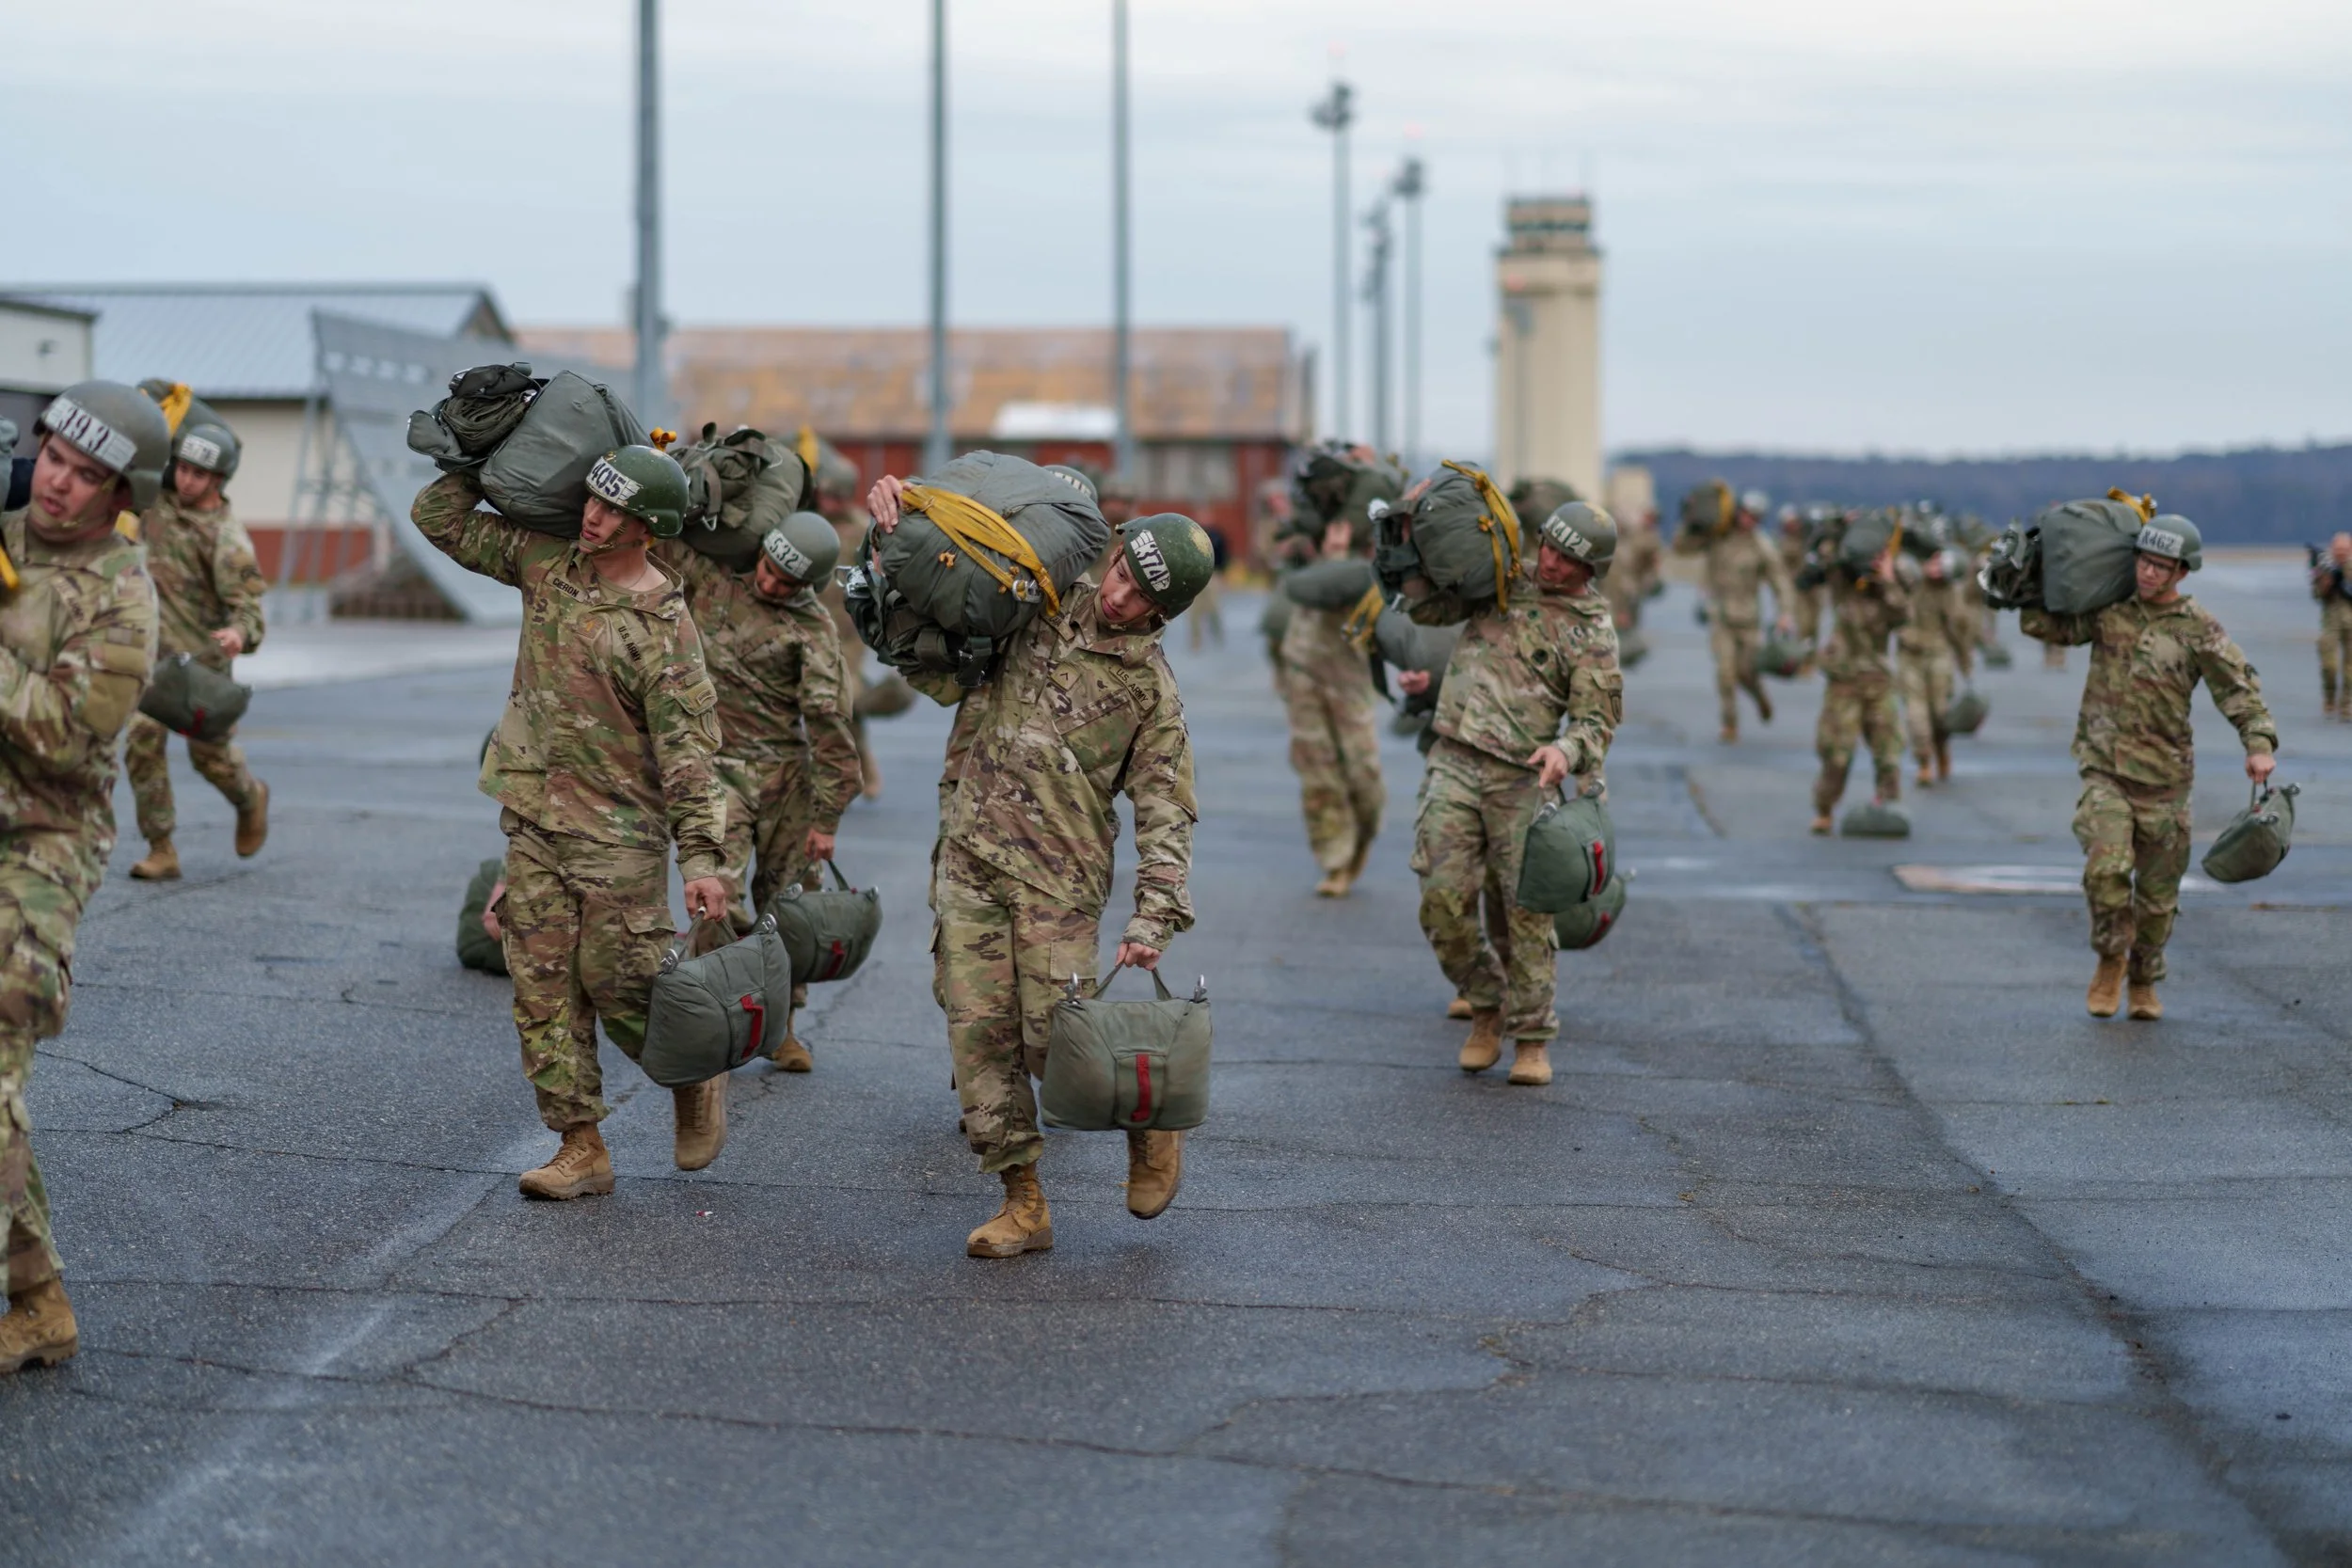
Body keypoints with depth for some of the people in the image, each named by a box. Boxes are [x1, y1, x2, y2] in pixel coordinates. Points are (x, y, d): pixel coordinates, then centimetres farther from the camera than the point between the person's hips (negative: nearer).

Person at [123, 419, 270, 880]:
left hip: (202, 653, -5)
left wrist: (240, 635, -48)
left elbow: (247, 609, -26)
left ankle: (250, 798, 41)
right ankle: (161, 851, -3)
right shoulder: (160, 498, -1)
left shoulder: (228, 539, -20)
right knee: (143, 742, -8)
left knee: (211, 754, 7)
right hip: (153, 648, 5)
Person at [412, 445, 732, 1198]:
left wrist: (702, 857, -20)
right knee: (544, 988, 3)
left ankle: (696, 1079, 25)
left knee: (619, 982, -3)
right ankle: (582, 1149, 8)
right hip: (534, 819, 6)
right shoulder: (548, 563, 3)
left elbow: (689, 751, -14)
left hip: (617, 832, -6)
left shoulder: (662, 626, -13)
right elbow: (440, 517, 13)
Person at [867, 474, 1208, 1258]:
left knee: (1055, 1038, -7)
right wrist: (891, 521, -4)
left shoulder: (1151, 688, -1)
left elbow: (1167, 814, -3)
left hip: (1059, 878, -3)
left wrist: (1154, 919, -14)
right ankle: (1023, 1203, 9)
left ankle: (1148, 1119, 23)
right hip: (969, 860, 3)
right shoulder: (1035, 606, 6)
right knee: (979, 1031, 0)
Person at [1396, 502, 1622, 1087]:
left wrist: (1566, 751, -25)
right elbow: (1427, 607, 19)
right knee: (1444, 901, -4)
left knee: (1522, 913, -2)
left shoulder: (1594, 632, 0)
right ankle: (1486, 1008, 17)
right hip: (1453, 764, 3)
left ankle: (1532, 1039, 10)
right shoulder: (1504, 579, 12)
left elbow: (1596, 720, -3)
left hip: (1522, 780, -3)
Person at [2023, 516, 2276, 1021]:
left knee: (2158, 893, 8)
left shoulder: (2199, 629, -6)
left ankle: (2143, 983, 31)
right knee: (2106, 867, -21)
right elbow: (2039, 623, 12)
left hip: (2164, 779, 0)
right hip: (2104, 771, 0)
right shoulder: (2108, 611, 2)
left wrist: (2260, 744, -28)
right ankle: (2110, 959, 3)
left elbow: (2239, 690, -12)